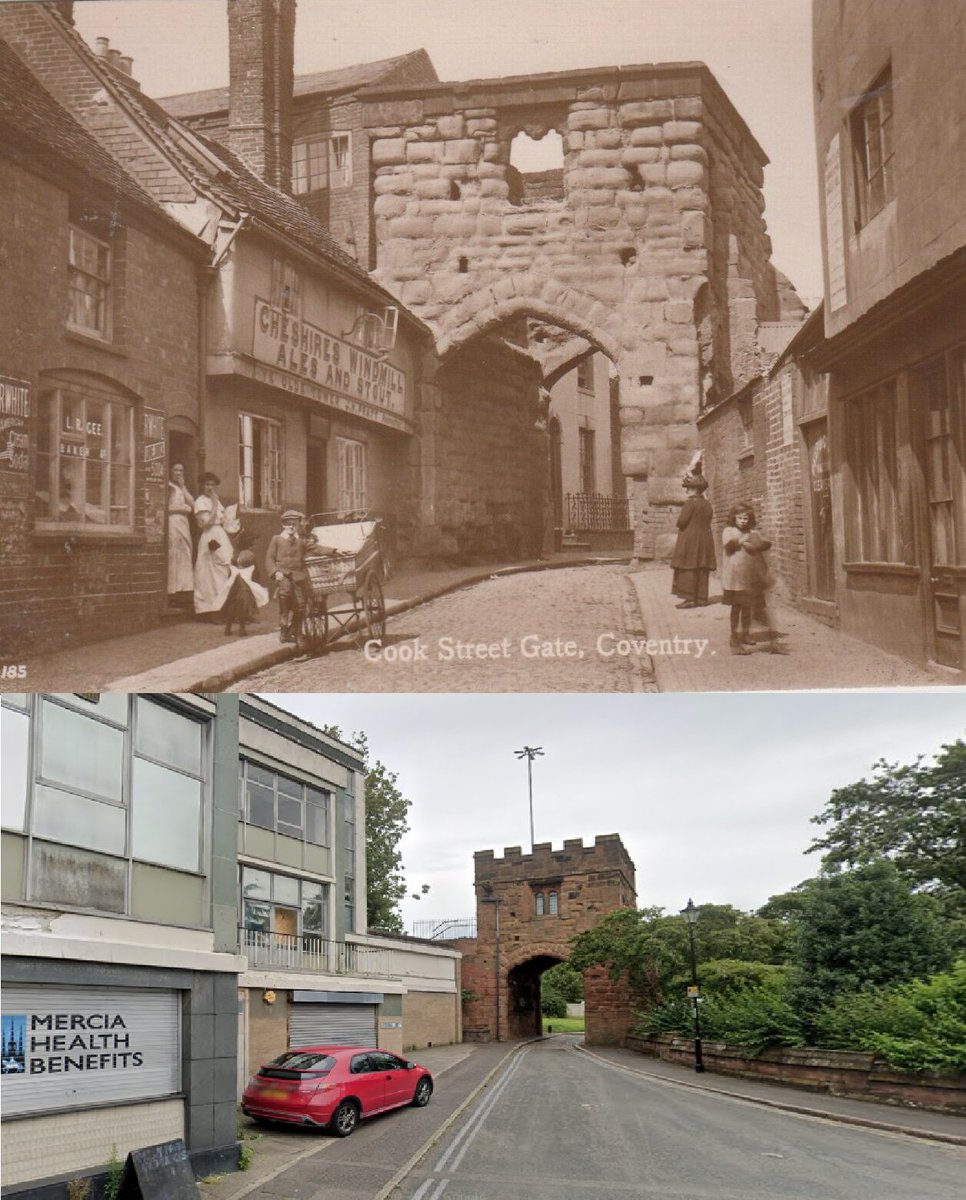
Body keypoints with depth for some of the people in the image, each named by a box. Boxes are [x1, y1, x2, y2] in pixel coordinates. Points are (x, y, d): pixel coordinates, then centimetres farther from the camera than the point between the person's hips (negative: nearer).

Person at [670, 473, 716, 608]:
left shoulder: (690, 503, -13)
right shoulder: (707, 505, 11)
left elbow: (681, 522, -16)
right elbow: (706, 522, 15)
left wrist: (680, 516, 3)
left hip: (690, 540, -8)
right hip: (705, 540, 8)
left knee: (688, 570, -6)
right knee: (701, 571, 8)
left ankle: (690, 598, -10)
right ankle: (701, 599, 9)